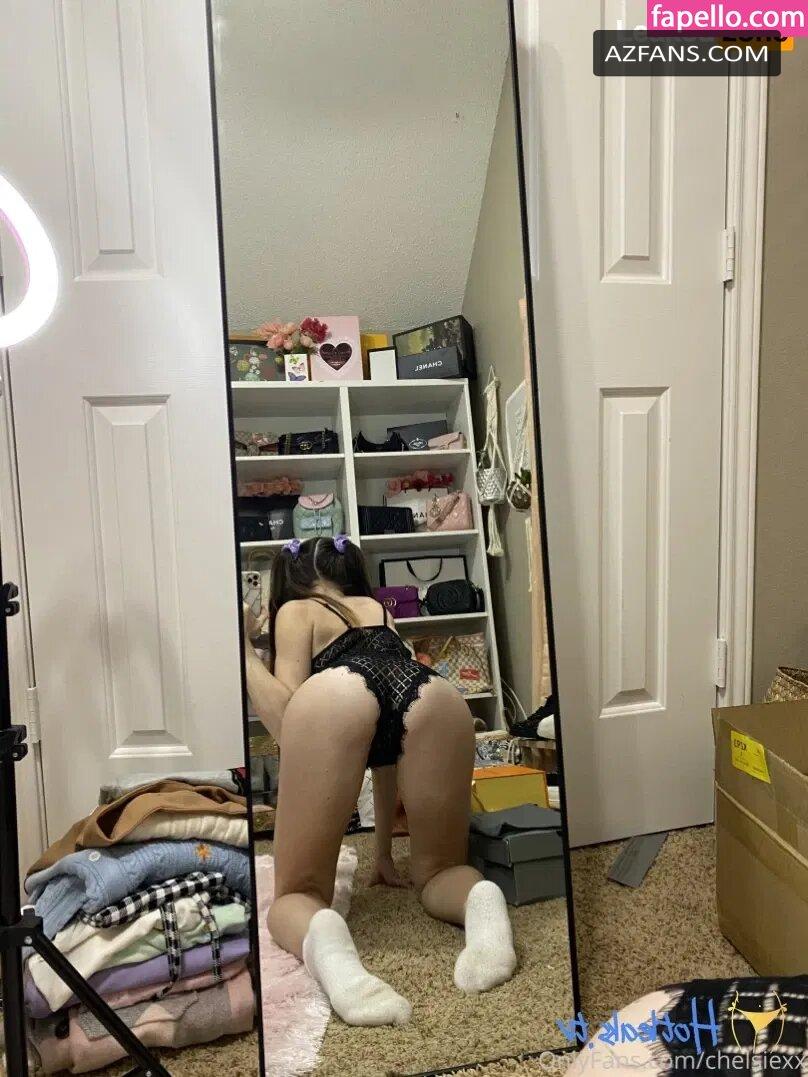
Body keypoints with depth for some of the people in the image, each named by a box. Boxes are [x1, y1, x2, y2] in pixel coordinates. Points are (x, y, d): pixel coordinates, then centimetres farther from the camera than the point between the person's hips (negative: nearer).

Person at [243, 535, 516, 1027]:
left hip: (337, 699, -3)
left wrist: (243, 649, 28)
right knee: (438, 870, 26)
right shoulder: (381, 611, 43)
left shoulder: (295, 611, 31)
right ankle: (483, 903, -7)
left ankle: (326, 947, -18)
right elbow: (387, 745, 43)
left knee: (297, 892, 15)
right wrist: (383, 848, 49)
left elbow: (287, 718, 16)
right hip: (438, 700, 4)